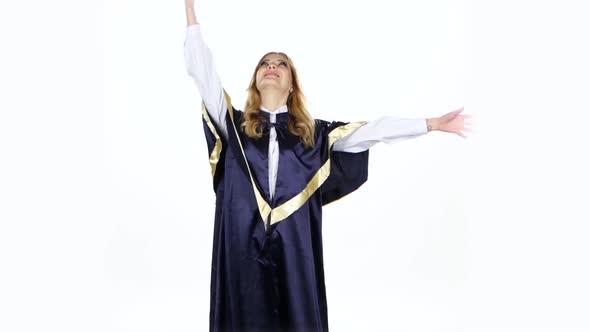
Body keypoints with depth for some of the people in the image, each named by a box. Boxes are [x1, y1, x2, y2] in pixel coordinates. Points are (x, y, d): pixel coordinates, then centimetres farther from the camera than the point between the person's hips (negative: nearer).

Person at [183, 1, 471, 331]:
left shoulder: (314, 132, 10)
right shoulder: (235, 124, 7)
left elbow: (371, 130, 9)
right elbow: (202, 70, 3)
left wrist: (432, 124, 8)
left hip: (295, 247, 1)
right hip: (243, 245, 0)